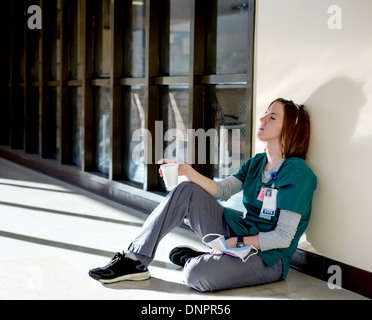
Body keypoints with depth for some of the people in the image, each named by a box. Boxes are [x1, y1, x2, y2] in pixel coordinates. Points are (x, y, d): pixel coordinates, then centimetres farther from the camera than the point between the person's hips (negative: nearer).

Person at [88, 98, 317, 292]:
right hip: (238, 234, 8)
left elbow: (283, 237, -18)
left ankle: (192, 259, 7)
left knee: (196, 275, -33)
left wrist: (238, 242, -20)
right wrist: (187, 172, -12)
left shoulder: (298, 173, -15)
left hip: (268, 258, -7)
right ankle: (134, 260, -5)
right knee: (186, 192, -7)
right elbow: (221, 190, 1)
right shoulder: (256, 163, 12)